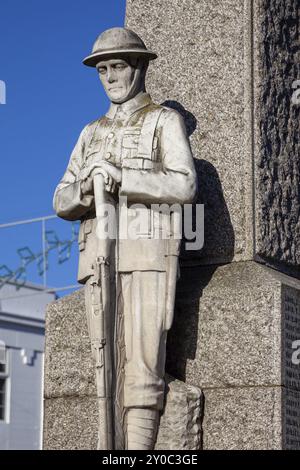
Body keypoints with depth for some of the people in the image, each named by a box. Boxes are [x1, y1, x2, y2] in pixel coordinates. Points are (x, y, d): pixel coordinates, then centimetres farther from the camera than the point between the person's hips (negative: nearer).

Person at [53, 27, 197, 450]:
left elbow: (184, 187, -9)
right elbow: (63, 204, 15)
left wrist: (121, 178, -20)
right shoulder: (92, 134, 24)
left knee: (142, 366, -13)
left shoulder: (165, 121, 7)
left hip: (147, 252, -5)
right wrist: (85, 189, -9)